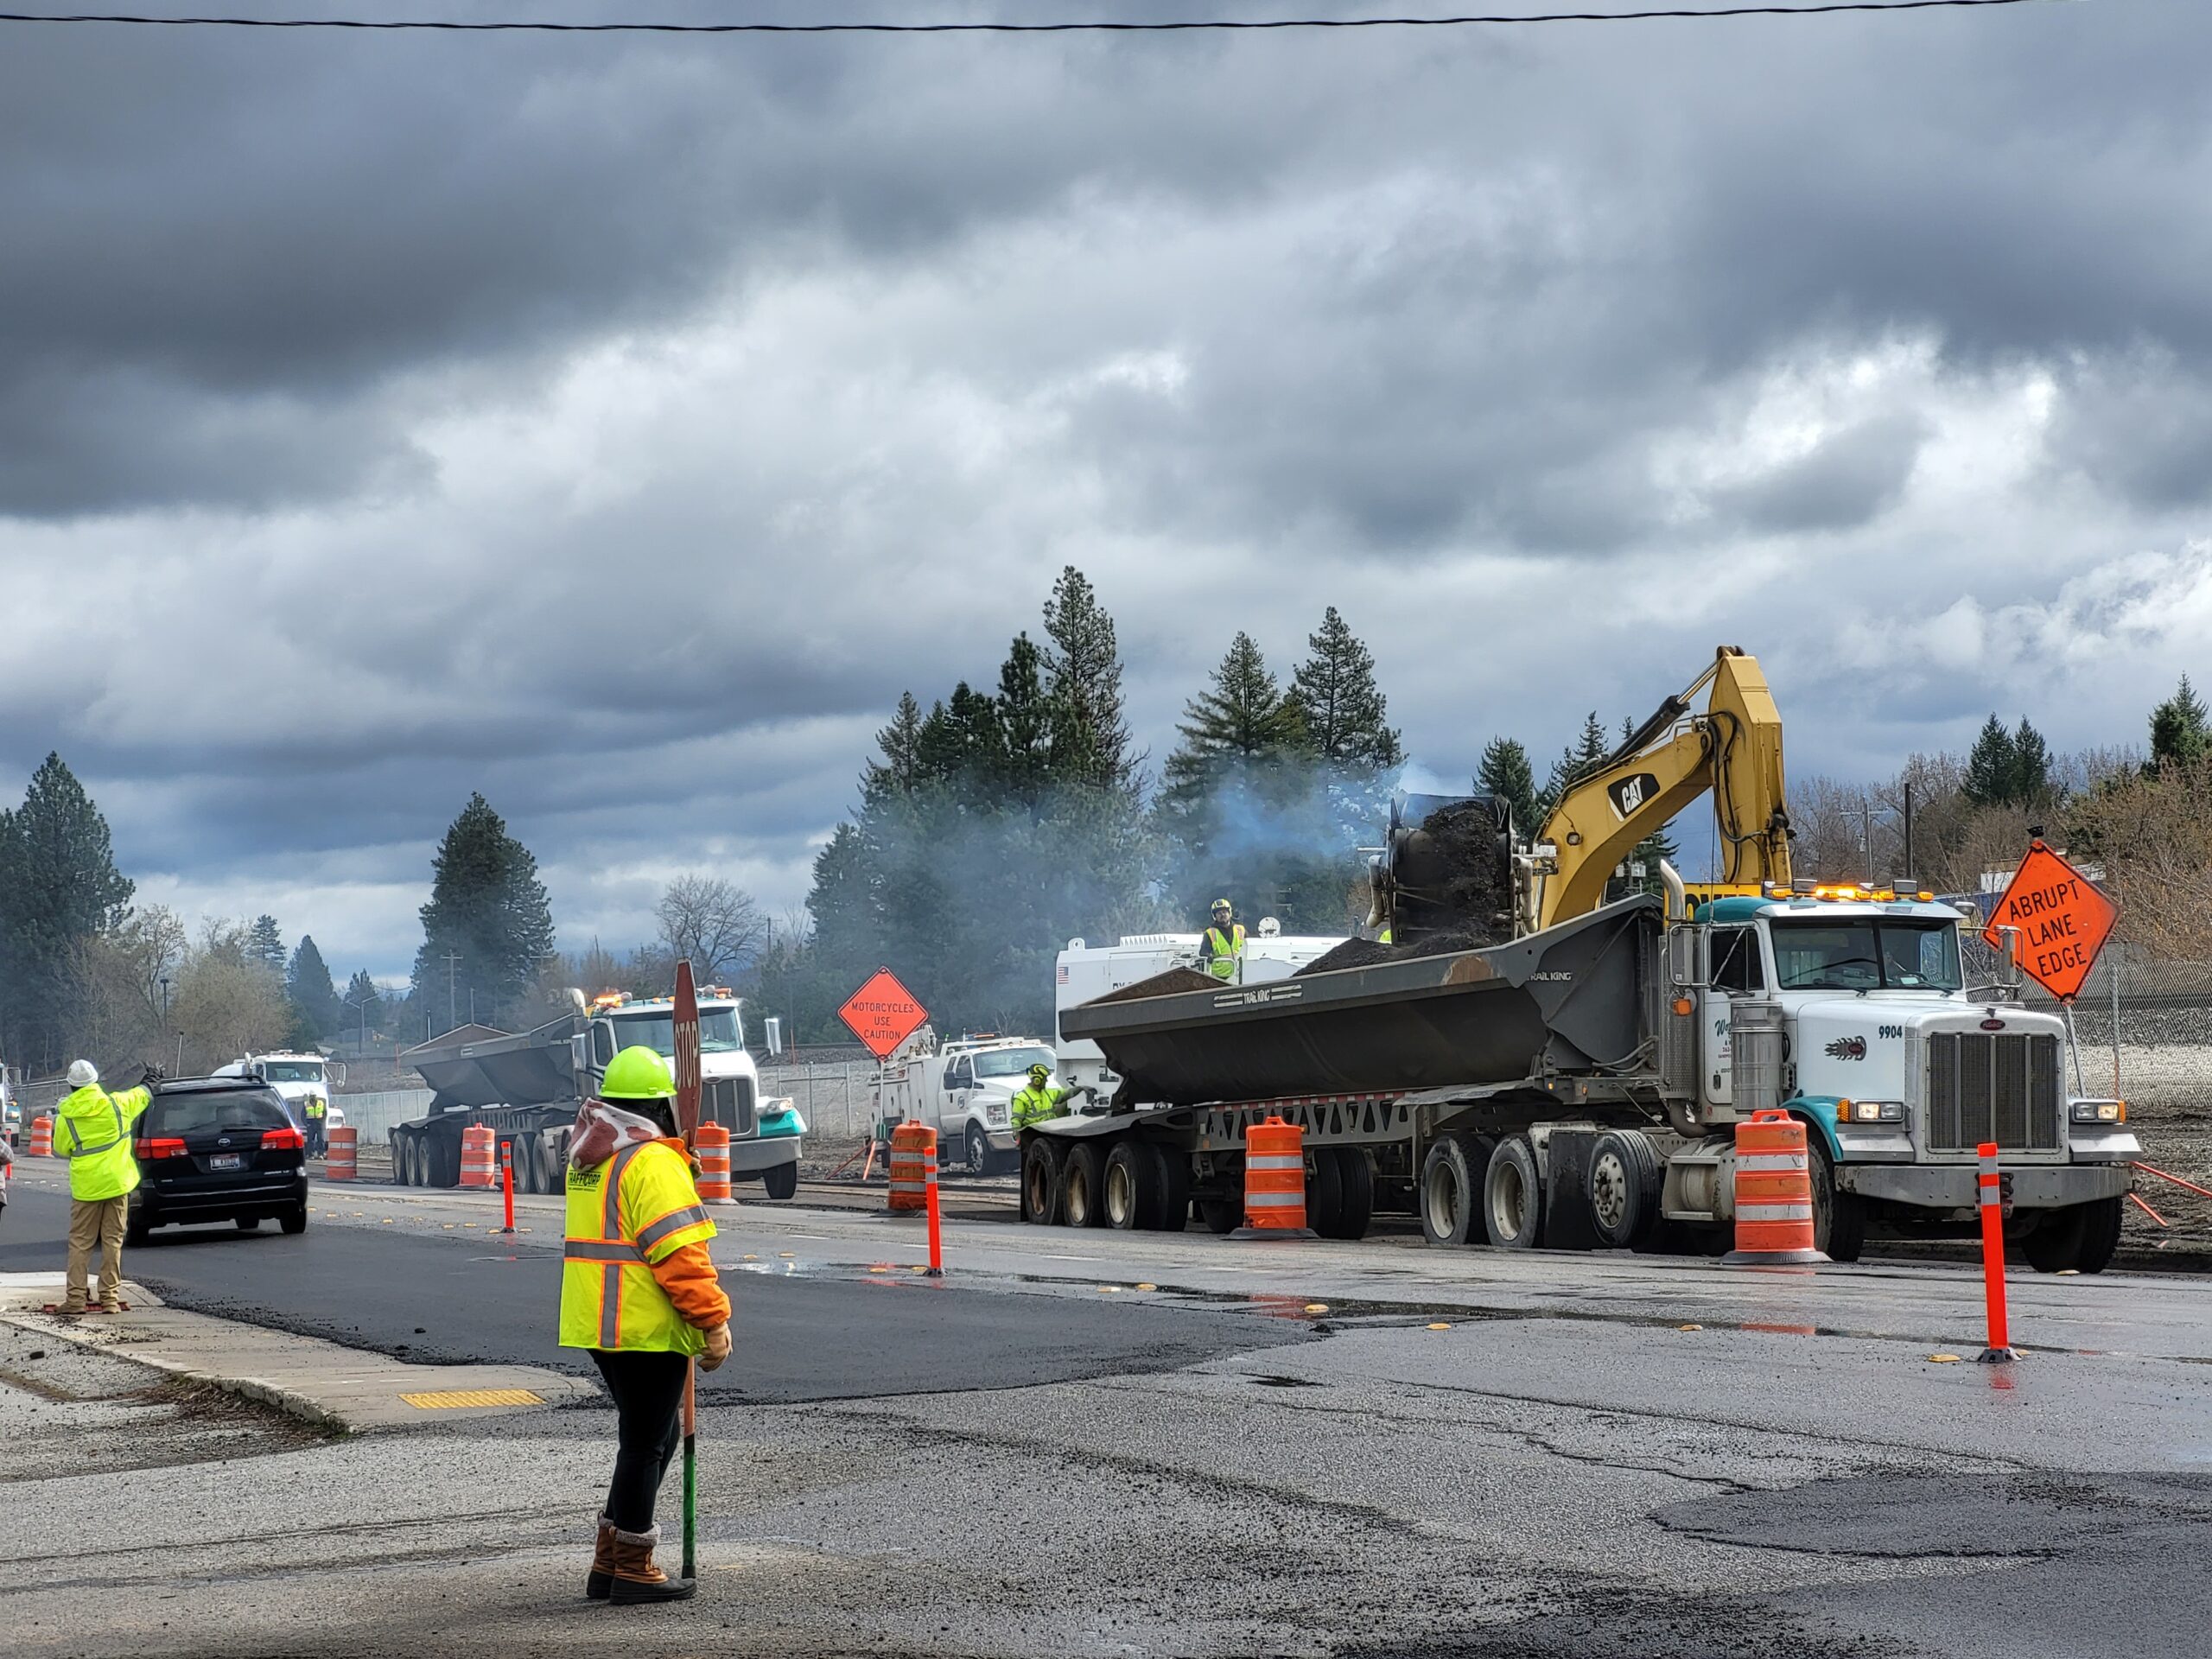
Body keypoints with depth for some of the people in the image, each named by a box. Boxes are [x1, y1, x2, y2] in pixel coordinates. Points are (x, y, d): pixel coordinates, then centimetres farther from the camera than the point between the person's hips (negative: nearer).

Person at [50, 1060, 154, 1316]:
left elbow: (60, 1150, 8)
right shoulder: (117, 1105, -4)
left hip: (85, 1187, -1)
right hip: (117, 1182, 1)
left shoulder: (66, 1117, -6)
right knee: (113, 1241, 6)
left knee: (80, 1243, 7)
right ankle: (110, 1298, 5)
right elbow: (142, 1095, 16)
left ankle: (75, 1299, 3)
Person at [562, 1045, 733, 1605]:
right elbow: (678, 1254, -21)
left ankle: (609, 1560, 21)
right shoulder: (652, 1161, -16)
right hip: (646, 1328, -9)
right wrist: (714, 1320, -18)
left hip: (597, 1323, 9)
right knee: (645, 1444, 0)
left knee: (654, 1435, 19)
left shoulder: (588, 1158, 15)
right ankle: (631, 1569, 7)